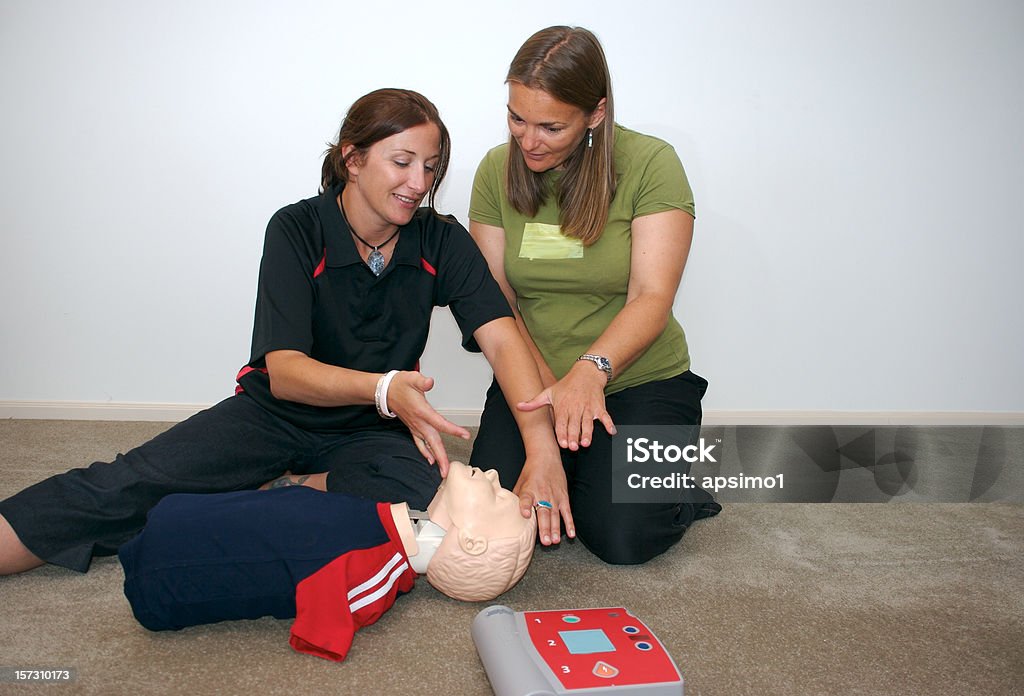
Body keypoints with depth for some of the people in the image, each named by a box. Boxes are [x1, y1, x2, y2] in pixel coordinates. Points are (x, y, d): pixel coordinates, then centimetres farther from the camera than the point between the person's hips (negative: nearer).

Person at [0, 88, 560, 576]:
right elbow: (283, 371, -23)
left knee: (420, 494, -31)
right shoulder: (296, 230, -14)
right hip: (274, 413, -1)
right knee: (127, 485, -21)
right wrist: (384, 388, -43)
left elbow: (502, 339, -20)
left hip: (371, 431, 1)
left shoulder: (442, 241, -9)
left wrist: (542, 450, -36)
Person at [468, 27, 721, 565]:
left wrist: (591, 369, -38)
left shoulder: (650, 164, -11)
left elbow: (652, 298, -19)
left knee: (620, 536, -20)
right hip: (532, 381, 3)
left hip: (641, 379, -2)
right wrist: (552, 391, -17)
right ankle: (563, 472, 17)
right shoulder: (497, 170, -1)